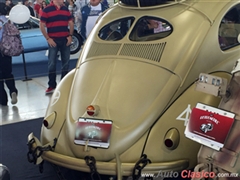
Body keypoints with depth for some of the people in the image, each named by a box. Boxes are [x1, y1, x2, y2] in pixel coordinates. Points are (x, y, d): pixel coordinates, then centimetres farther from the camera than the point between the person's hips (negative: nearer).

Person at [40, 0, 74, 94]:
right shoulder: (47, 10, -3)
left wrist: (70, 35, 2)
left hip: (65, 40, 4)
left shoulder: (65, 9, 10)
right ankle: (52, 85, 7)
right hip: (53, 40, -4)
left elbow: (71, 23, 14)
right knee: (52, 63, -1)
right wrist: (48, 38, -11)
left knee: (66, 62, 8)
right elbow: (42, 26, -5)